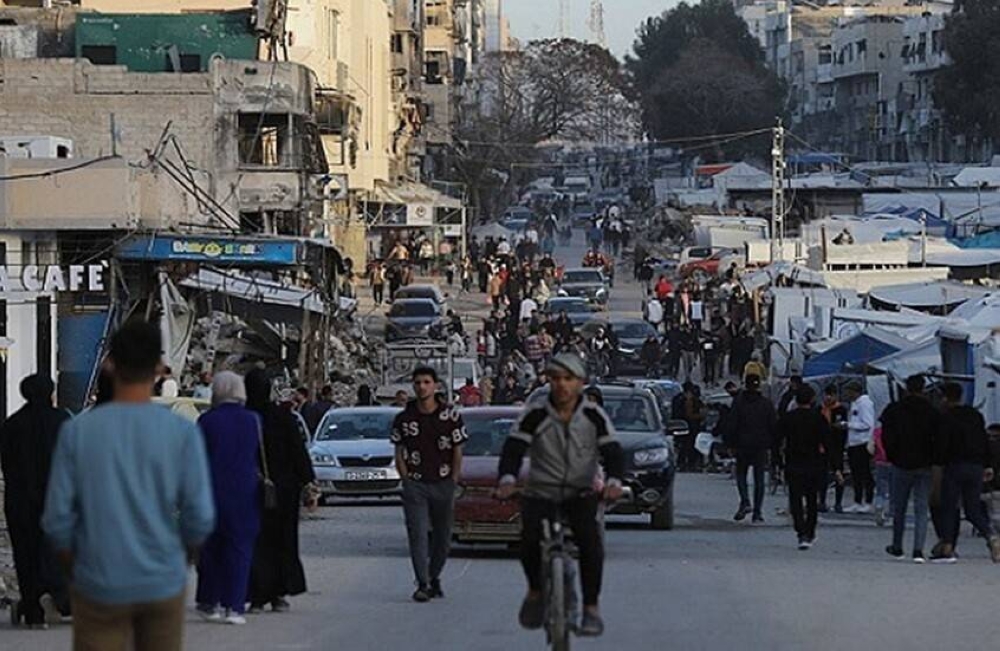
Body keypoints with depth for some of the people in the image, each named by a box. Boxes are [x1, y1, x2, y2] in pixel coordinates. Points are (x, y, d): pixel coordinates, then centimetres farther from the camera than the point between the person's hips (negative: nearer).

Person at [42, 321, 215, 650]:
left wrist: (74, 568, 12)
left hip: (99, 586, -1)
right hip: (163, 584, 1)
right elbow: (200, 517, -7)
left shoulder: (77, 431, -6)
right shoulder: (183, 432, -7)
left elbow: (58, 520, -6)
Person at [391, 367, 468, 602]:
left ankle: (434, 578, 26)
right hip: (415, 485, -1)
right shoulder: (404, 419, 1)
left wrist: (453, 482, -1)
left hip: (443, 485, 1)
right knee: (418, 534, -10)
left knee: (443, 536, 8)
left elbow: (457, 452, 4)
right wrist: (407, 481, -1)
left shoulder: (451, 416, 0)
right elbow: (399, 454, 6)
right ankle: (422, 584, -10)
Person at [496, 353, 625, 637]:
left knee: (590, 537, -29)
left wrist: (614, 481, -31)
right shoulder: (535, 416, -3)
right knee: (530, 537, -26)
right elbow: (513, 449, -12)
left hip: (581, 493, 0)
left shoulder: (594, 416, -1)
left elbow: (612, 452, -9)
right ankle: (535, 590, 4)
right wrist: (507, 479, -33)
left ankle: (591, 608, -19)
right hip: (540, 493, 0)